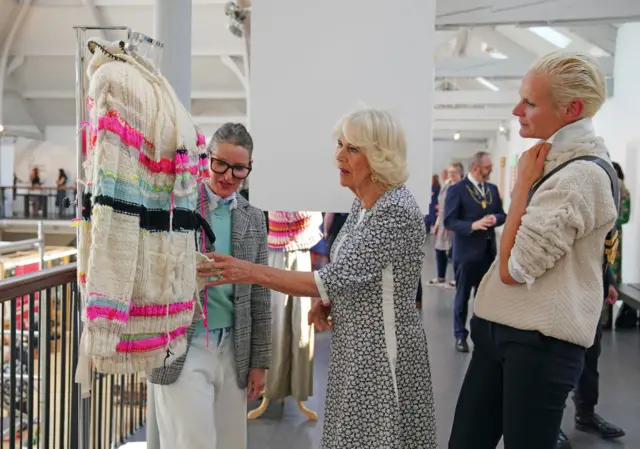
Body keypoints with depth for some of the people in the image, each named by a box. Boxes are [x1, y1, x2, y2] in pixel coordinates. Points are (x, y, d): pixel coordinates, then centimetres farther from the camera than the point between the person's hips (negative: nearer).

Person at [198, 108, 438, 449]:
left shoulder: (397, 210, -21)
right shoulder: (361, 205, 7)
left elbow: (337, 277, -25)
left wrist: (252, 273, -24)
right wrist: (324, 301, -2)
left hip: (384, 352, -8)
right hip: (353, 348, 8)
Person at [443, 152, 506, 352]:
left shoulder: (493, 189, 8)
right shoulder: (457, 190, -11)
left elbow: (502, 215, 11)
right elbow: (449, 221, -15)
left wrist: (495, 219, -12)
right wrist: (473, 225, -28)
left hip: (488, 250, 5)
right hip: (467, 251, -5)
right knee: (463, 296, 7)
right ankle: (460, 335, 18)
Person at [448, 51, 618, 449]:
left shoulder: (582, 175, -17)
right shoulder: (554, 159, 12)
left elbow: (514, 267, -18)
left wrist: (523, 183, -12)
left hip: (540, 342, -9)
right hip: (501, 326, 9)